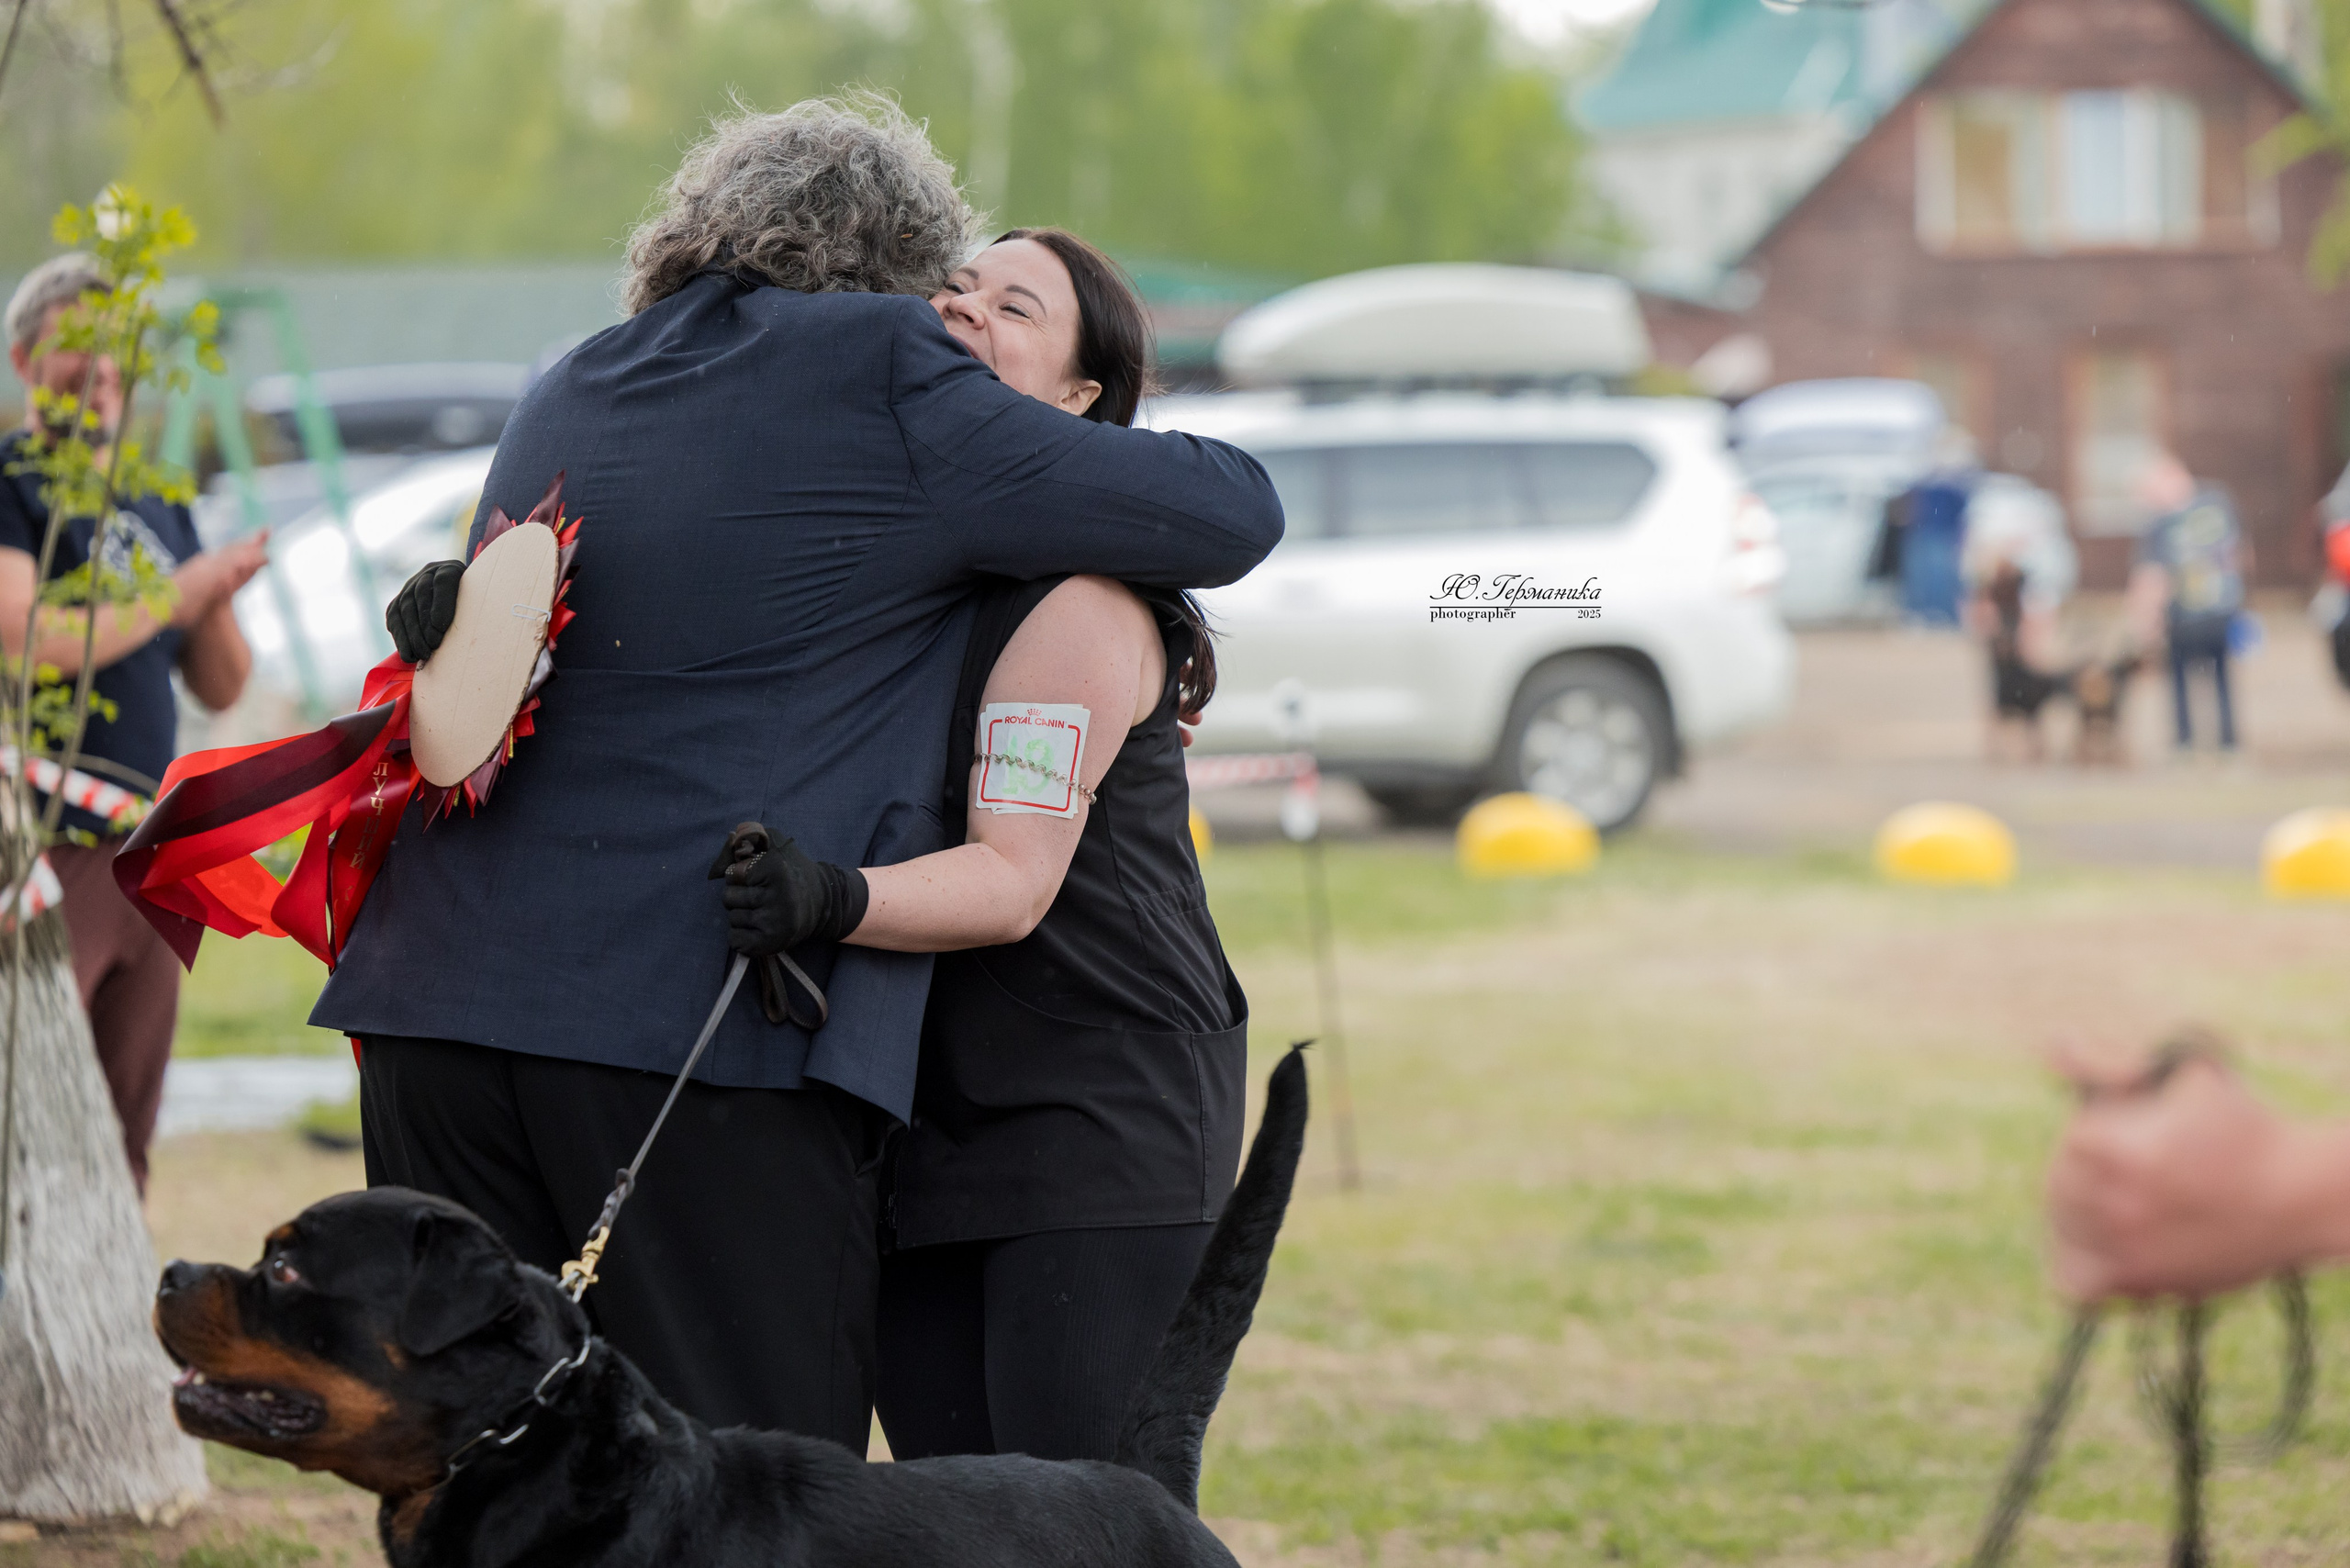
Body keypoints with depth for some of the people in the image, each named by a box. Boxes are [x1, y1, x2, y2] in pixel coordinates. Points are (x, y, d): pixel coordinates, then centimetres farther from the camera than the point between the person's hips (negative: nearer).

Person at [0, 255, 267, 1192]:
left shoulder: (156, 505, 17)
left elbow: (220, 688, 17)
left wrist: (218, 602, -3)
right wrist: (178, 592, -12)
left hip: (147, 854, 7)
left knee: (124, 1139, 7)